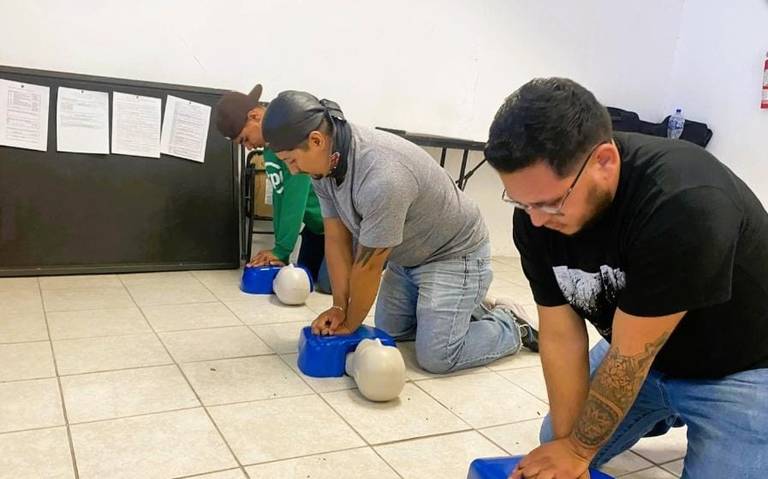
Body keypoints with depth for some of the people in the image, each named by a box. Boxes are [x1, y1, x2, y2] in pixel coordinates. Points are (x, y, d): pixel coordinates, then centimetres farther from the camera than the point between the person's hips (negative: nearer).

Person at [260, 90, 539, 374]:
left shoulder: (382, 177, -39)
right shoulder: (322, 161, -12)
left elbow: (368, 265, -27)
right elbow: (336, 238, -6)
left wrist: (350, 325, -13)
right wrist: (339, 307, -11)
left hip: (455, 254, -8)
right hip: (407, 255, 8)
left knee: (436, 357, -13)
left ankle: (512, 328, 12)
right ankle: (458, 309, 31)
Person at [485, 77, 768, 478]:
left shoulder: (682, 205, -38)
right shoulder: (538, 207, -19)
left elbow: (630, 359, -28)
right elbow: (561, 336, -14)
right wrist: (566, 443, -15)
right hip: (634, 350, 6)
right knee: (553, 446, 12)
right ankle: (666, 412, 30)